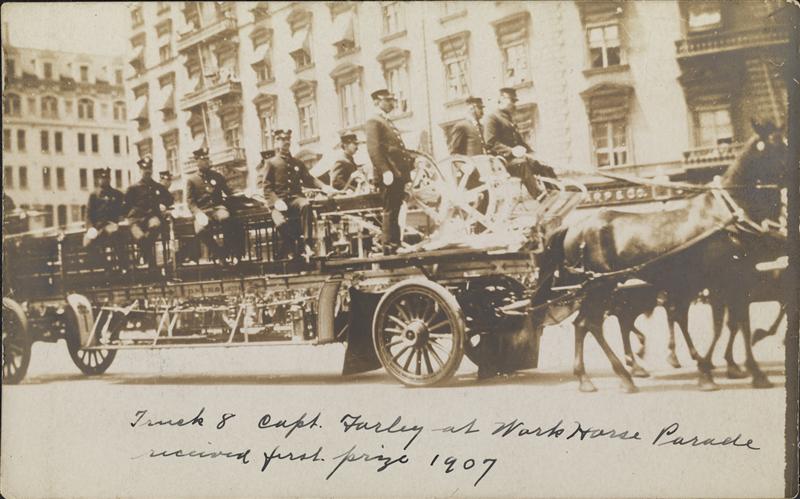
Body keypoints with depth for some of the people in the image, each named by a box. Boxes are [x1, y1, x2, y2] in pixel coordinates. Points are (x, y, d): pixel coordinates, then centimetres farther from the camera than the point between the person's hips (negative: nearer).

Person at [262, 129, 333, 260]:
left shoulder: (297, 163, 24)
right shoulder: (270, 163, 10)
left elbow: (308, 179, 17)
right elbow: (267, 187, 1)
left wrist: (323, 187, -3)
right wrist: (276, 201, -17)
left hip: (295, 198, 2)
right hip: (279, 201, -2)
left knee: (306, 205, -35)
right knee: (281, 223, -33)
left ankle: (307, 244, -36)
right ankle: (297, 251, -16)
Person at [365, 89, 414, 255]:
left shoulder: (388, 122, 25)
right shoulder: (374, 122, -5)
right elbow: (373, 149, -16)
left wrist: (410, 159, 12)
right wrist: (385, 171, -24)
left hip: (398, 174, 9)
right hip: (389, 175, -9)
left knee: (395, 210, 10)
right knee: (390, 211, -8)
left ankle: (395, 244, 13)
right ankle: (389, 246, -6)